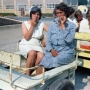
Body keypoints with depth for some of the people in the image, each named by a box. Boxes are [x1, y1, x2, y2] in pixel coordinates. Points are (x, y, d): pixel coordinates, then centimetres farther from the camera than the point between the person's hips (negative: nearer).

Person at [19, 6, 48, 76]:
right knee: (32, 53, -36)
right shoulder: (25, 23, 2)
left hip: (37, 46, 2)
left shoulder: (42, 24, 5)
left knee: (41, 56, -31)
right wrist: (32, 26, -12)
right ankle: (27, 74, -19)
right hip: (25, 45, -2)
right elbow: (27, 38, -9)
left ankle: (31, 73, -11)